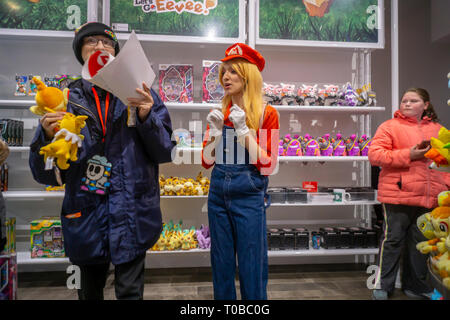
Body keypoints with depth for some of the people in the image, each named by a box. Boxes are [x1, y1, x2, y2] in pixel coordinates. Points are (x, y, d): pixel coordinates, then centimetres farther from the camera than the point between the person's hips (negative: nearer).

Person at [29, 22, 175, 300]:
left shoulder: (140, 95, 2)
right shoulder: (67, 99, 5)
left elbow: (165, 152, -1)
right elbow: (46, 174, 4)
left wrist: (147, 118, -17)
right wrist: (48, 137, -16)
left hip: (132, 212, -2)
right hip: (85, 212, 2)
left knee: (130, 292, 5)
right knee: (90, 292, 19)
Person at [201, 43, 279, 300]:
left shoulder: (267, 114, -4)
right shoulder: (218, 114, 8)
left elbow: (268, 165, -11)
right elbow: (207, 161, 6)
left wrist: (243, 130, -18)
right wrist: (215, 131, -9)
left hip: (249, 196, -4)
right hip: (218, 194, 4)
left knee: (252, 269, 6)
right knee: (221, 266, 15)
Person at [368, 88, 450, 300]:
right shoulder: (390, 127, 0)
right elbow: (374, 155, -10)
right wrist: (408, 155, -15)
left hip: (429, 197, 5)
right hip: (398, 195, -5)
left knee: (420, 242, 14)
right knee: (393, 240, 0)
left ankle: (415, 286, 30)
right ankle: (382, 286, 13)